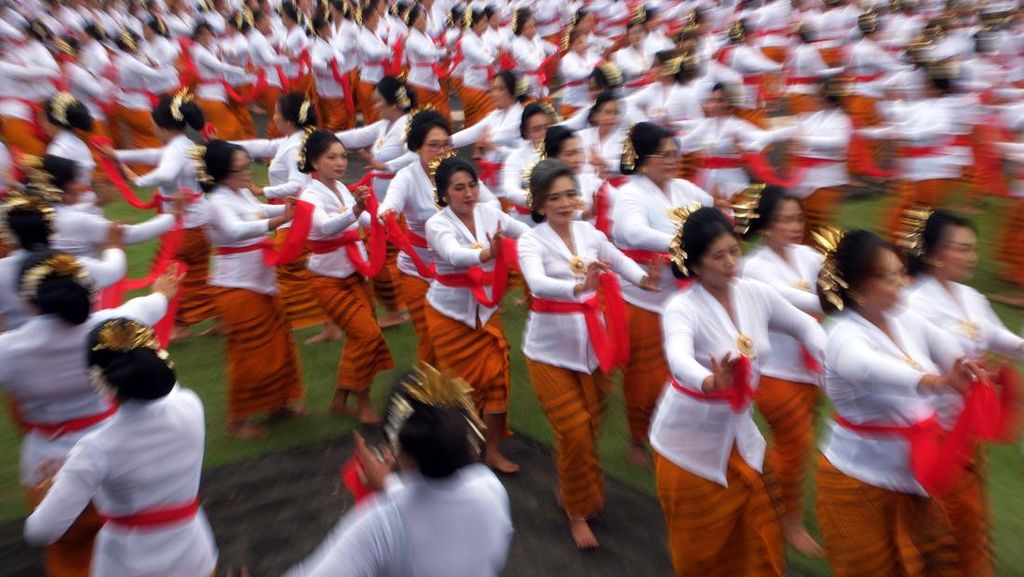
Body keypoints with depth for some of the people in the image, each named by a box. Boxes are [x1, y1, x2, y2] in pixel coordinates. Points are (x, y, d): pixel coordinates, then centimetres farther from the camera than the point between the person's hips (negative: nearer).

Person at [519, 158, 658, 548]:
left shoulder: (589, 232, 0)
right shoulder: (531, 241, -14)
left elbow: (620, 260, 4)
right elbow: (537, 283, -32)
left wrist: (644, 279, -17)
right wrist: (577, 287, -49)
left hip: (592, 344, 4)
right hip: (550, 349, -4)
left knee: (591, 427, 15)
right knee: (574, 431, -1)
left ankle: (570, 488, 43)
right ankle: (578, 511, 22)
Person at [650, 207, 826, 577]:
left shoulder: (756, 293, -6)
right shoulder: (682, 308, -23)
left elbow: (805, 327, 8)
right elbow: (679, 358, -43)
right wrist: (710, 382, -63)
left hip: (739, 434, 5)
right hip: (690, 441, -5)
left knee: (758, 541, 15)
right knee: (700, 547, 13)